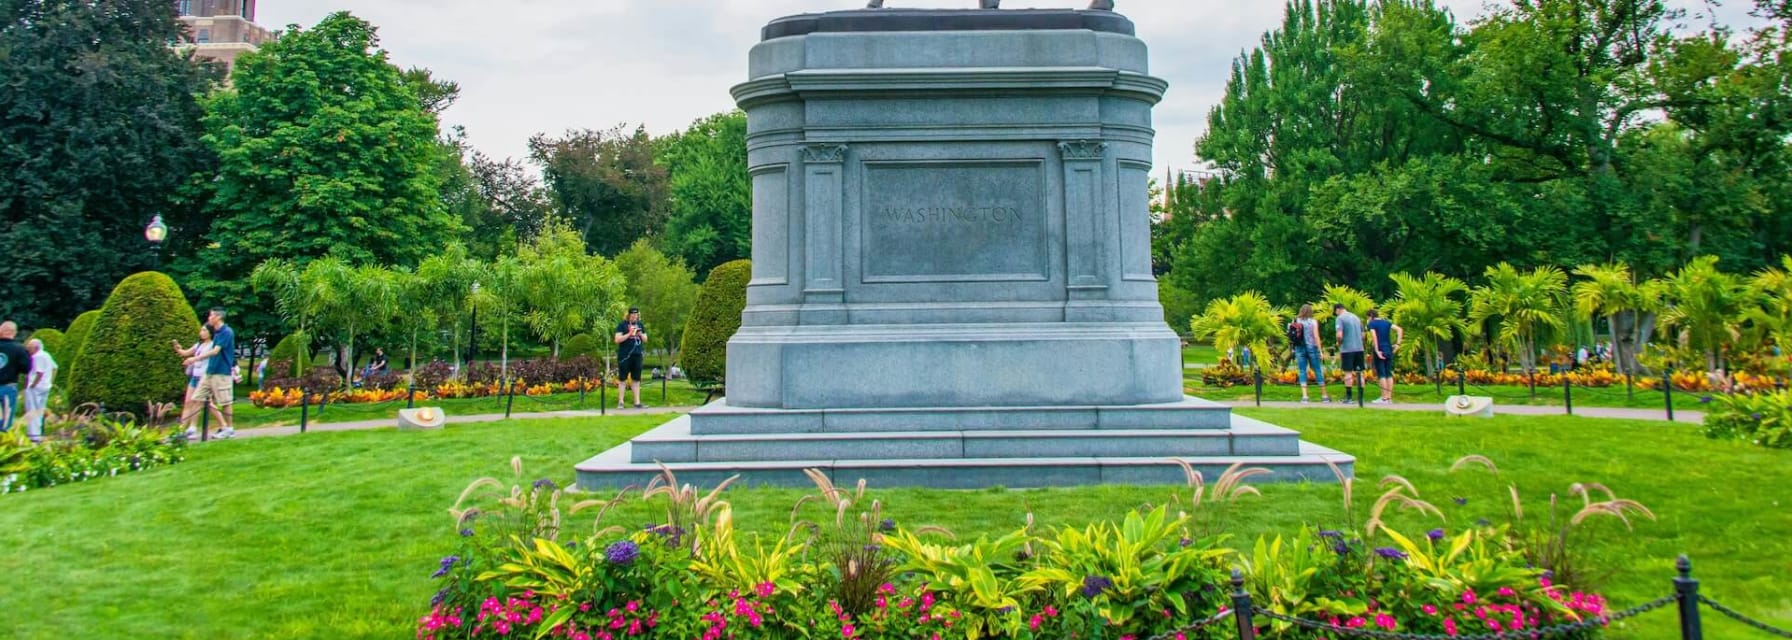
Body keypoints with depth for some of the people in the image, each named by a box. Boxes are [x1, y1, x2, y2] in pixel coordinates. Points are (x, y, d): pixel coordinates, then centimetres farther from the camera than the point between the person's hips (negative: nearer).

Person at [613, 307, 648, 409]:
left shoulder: (640, 325, 13)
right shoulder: (622, 325, -2)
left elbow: (645, 339, 17)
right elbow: (617, 339, -8)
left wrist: (641, 334, -4)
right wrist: (629, 334, -18)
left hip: (637, 355, 4)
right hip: (624, 356, -4)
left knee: (636, 379, 6)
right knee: (622, 379, 1)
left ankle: (637, 401, 10)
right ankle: (620, 401, 6)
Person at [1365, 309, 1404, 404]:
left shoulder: (1372, 323, -2)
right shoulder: (1387, 322, 13)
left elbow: (1374, 336, -17)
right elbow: (1399, 329, 2)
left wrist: (1377, 351, -17)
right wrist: (1397, 344, -1)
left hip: (1380, 351, -5)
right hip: (1389, 350, 6)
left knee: (1381, 374, -4)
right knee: (1389, 374, 8)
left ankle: (1384, 398, -6)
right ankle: (1389, 398, 8)